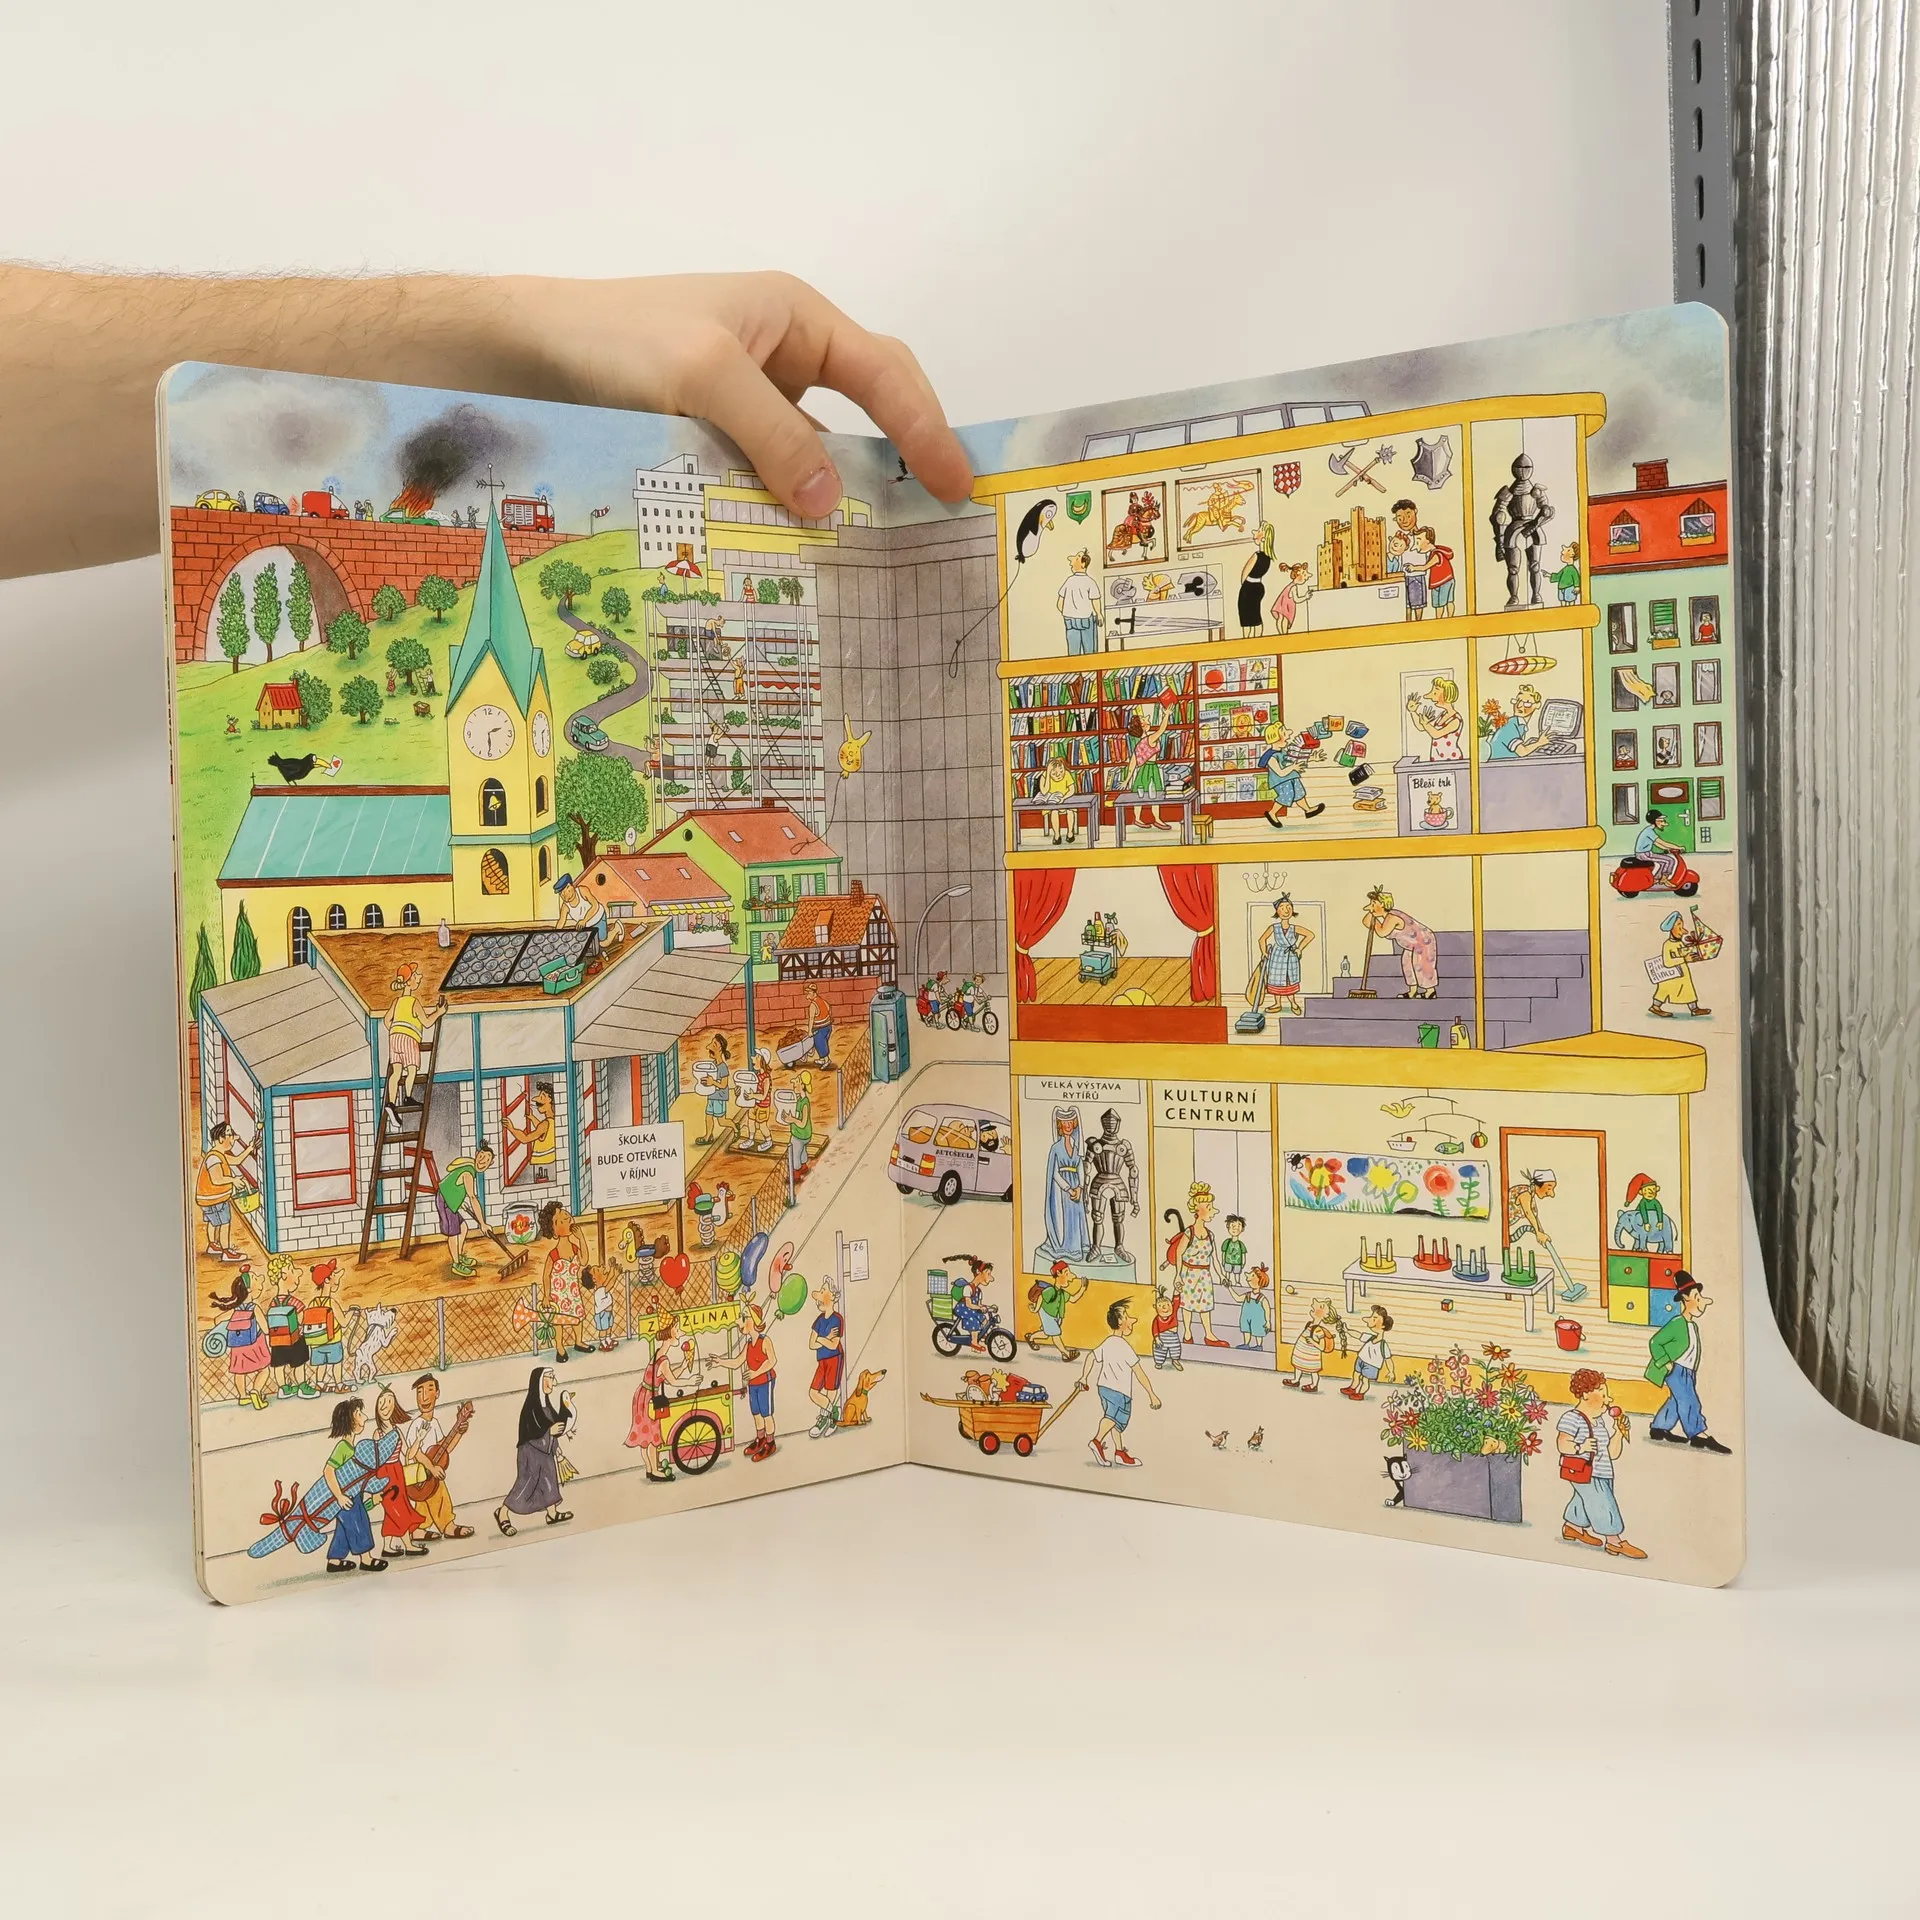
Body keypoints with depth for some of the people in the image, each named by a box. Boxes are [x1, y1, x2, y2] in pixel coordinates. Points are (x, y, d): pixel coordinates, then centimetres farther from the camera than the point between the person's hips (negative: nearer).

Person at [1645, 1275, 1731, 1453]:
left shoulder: (1694, 1326, 7)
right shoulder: (1677, 1324, -19)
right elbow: (1654, 1342, -17)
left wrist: (1693, 1373, 17)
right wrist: (1665, 1363, -18)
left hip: (1687, 1372, 9)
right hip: (1675, 1370, -9)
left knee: (1677, 1400, 13)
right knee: (1688, 1401, -10)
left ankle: (1659, 1428, 23)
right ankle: (1698, 1435, -11)